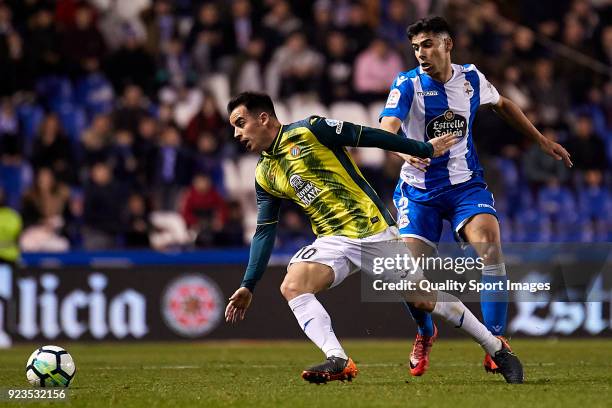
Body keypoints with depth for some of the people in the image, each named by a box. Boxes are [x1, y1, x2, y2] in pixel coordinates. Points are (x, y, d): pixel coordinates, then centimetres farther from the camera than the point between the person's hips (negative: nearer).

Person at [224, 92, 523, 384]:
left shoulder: (309, 130, -9)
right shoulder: (264, 175, 9)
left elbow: (369, 136, -4)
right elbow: (264, 231, 14)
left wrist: (425, 149, 1)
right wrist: (248, 286, 9)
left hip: (373, 230, -5)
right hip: (332, 240, 5)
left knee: (424, 298, 0)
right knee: (292, 286, -22)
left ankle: (497, 349, 16)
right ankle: (338, 361, -29)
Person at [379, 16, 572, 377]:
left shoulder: (471, 78, 0)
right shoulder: (407, 84, -12)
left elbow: (502, 105, 21)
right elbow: (387, 128, -28)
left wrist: (542, 140, 23)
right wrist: (406, 151, -50)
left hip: (466, 184, 1)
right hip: (419, 189, -1)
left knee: (491, 248, -24)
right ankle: (426, 333, 24)